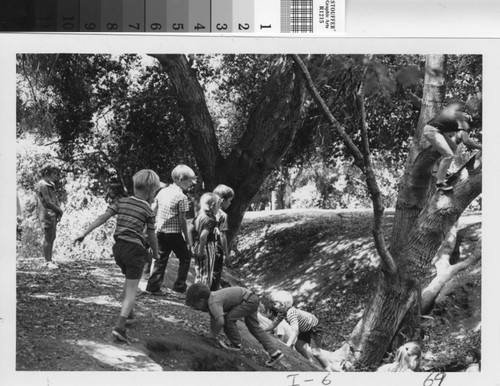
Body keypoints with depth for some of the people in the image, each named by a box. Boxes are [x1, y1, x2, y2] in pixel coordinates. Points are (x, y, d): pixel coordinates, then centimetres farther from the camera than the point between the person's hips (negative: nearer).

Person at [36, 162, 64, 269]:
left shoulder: (49, 185, 18)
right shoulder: (43, 185, -13)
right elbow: (48, 202, -17)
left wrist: (59, 211, 0)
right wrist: (60, 210, -6)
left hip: (53, 215, 10)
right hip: (47, 214, -10)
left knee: (52, 238, 12)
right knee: (48, 238, -7)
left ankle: (49, 260, 19)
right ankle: (48, 262, -4)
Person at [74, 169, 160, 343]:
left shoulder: (122, 202, 6)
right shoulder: (148, 211, -5)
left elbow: (103, 217, 0)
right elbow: (152, 236, 0)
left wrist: (84, 233, 0)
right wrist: (156, 253, 16)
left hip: (118, 247, 6)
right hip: (135, 250, -6)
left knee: (129, 279, 31)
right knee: (132, 290, -4)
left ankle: (127, 313, 44)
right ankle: (120, 327, -17)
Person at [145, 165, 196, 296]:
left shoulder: (162, 192, 7)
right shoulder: (182, 197, -12)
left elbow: (154, 211, 10)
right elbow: (182, 220, -12)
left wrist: (155, 227, 20)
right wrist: (187, 239, -5)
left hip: (160, 231, 6)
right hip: (174, 233, -6)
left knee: (161, 259, 13)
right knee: (185, 258, 9)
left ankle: (153, 287, 9)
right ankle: (179, 288, 8)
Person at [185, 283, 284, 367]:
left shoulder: (213, 303, -28)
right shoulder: (210, 297, 1)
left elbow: (220, 321, -39)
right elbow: (213, 317, 13)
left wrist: (213, 335, -24)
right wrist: (212, 332, 11)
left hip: (249, 300, -11)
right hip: (253, 299, 11)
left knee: (229, 318, -15)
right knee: (254, 327, 16)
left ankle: (236, 344, 3)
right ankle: (275, 352, 19)